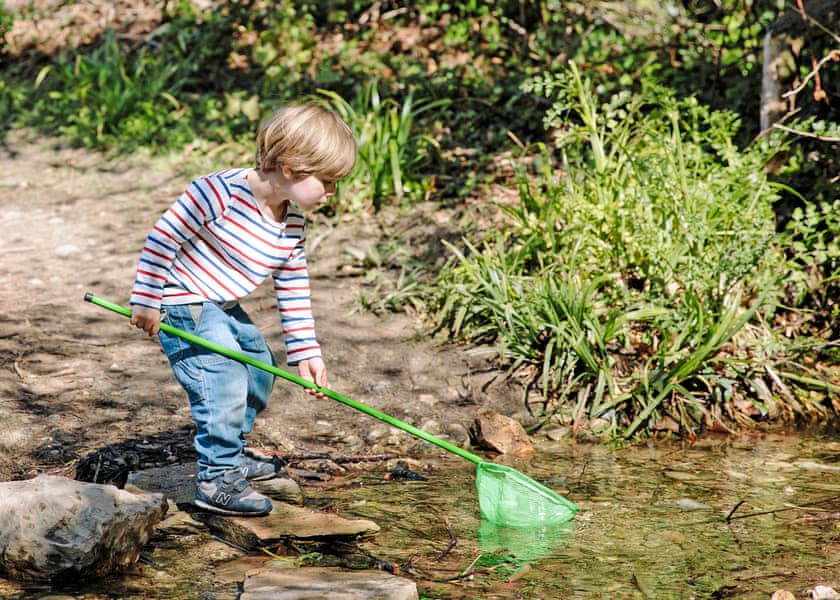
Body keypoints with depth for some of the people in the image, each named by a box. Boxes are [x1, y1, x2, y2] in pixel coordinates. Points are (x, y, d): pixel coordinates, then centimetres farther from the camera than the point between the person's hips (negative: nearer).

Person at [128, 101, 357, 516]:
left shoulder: (293, 223, -2)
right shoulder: (221, 193, -27)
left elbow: (294, 289, 7)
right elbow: (164, 236, -23)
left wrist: (304, 351, 5)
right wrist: (146, 301, -20)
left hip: (227, 310, 9)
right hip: (185, 309, -9)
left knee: (260, 373, 20)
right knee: (223, 383, -18)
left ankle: (232, 453, 40)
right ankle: (217, 480, -6)